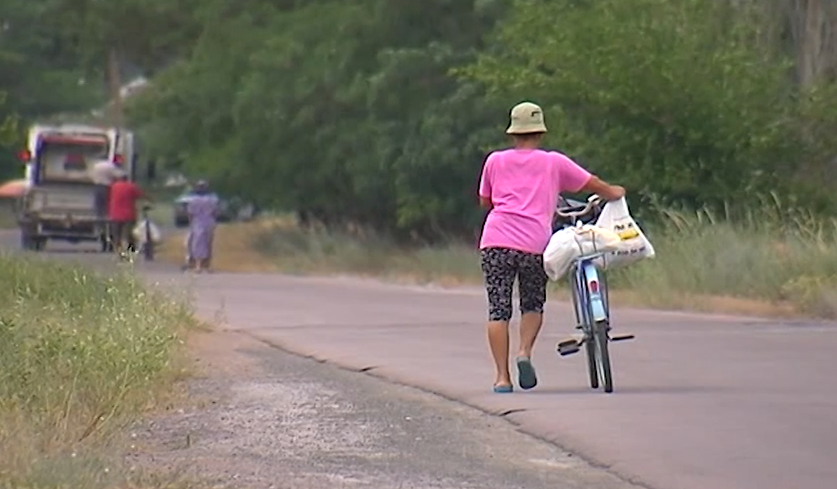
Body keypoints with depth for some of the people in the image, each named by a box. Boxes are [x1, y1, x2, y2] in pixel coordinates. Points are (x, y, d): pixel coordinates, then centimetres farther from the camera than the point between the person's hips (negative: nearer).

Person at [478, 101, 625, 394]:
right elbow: (592, 184, 18)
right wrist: (614, 193, 38)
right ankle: (525, 353, -6)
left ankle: (502, 376, -2)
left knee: (498, 310, 3)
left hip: (495, 241, 0)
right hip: (534, 243, 0)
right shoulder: (554, 162, 11)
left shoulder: (495, 161, 14)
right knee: (533, 305, 18)